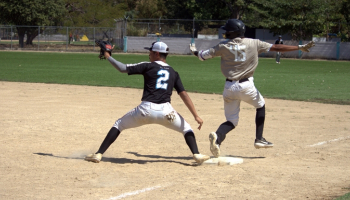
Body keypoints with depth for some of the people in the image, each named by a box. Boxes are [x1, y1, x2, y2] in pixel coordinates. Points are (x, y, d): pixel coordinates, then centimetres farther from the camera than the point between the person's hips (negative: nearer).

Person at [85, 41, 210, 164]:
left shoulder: (148, 66, 8)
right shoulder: (173, 73, 17)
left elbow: (122, 68, 3)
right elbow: (184, 94, 8)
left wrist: (108, 57, 18)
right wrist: (196, 115, 6)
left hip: (146, 110, -2)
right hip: (166, 111, 2)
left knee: (119, 125, 18)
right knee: (186, 129, 24)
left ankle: (98, 154, 9)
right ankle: (196, 154, 2)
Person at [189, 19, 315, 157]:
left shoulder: (223, 46, 0)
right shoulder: (253, 43, -1)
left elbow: (204, 55, 8)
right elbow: (276, 48, -1)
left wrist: (195, 52, 31)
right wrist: (300, 47, 4)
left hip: (229, 87, 1)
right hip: (246, 86, -1)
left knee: (231, 120, 8)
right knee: (260, 105, 27)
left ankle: (217, 136, -23)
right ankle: (259, 139, 23)